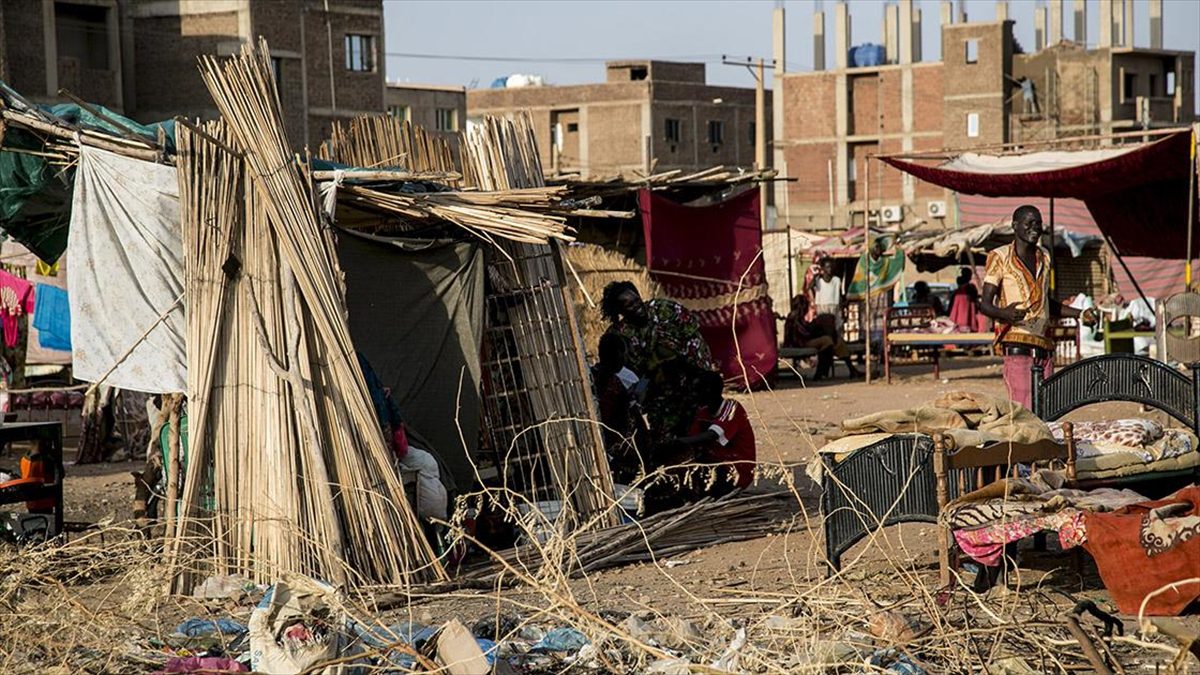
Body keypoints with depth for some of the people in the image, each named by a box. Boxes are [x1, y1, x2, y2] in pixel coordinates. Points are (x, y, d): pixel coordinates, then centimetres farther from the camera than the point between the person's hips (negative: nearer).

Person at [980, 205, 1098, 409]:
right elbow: (985, 304, -5)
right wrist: (1004, 313, -26)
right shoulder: (1000, 257, -1)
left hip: (1044, 346, 6)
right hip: (1017, 345, -6)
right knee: (1023, 410, -16)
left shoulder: (1044, 257, 19)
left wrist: (1080, 314, 21)